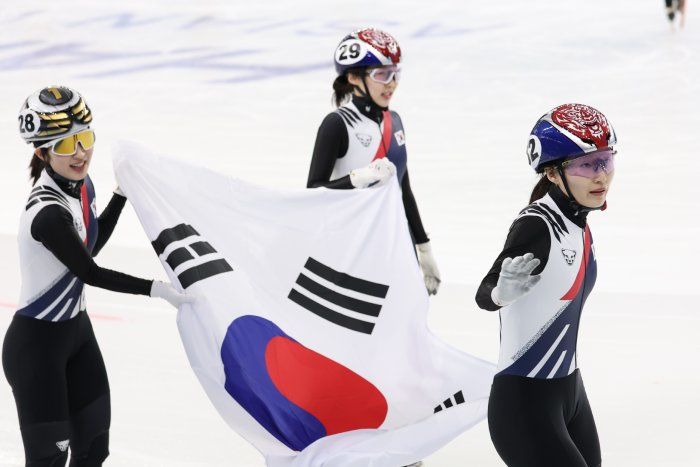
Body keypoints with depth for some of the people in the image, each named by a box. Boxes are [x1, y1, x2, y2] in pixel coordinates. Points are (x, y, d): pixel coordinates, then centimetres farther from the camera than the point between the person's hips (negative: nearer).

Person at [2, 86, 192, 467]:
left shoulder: (80, 183, -2)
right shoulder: (47, 213, -29)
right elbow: (89, 273, -19)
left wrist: (122, 192, 8)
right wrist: (156, 289, -13)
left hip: (76, 330, 9)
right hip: (37, 344, -9)